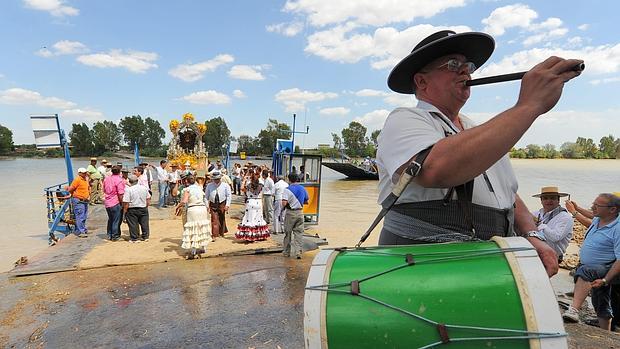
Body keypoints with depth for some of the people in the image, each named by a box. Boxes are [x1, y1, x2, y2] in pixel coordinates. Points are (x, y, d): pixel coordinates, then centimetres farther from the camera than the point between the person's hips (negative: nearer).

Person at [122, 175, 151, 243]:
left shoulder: (128, 190, -14)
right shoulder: (144, 188, 2)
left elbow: (126, 203, -15)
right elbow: (148, 200, 8)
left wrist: (124, 212, -6)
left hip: (132, 210, -4)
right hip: (143, 208, 5)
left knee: (133, 224, 6)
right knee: (144, 223, 14)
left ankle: (135, 238, 11)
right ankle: (145, 236, 22)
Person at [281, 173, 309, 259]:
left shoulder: (287, 189, -11)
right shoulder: (303, 189, 4)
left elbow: (284, 204, -20)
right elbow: (306, 201, 14)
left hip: (290, 213, -3)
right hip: (300, 212, 3)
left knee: (288, 232, 10)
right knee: (299, 232, 5)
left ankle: (286, 252, 22)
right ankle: (298, 252, -1)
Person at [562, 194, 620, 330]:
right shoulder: (596, 220, 4)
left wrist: (605, 280, -29)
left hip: (605, 269, -9)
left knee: (585, 272, -38)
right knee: (601, 305, 17)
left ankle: (574, 310, -49)